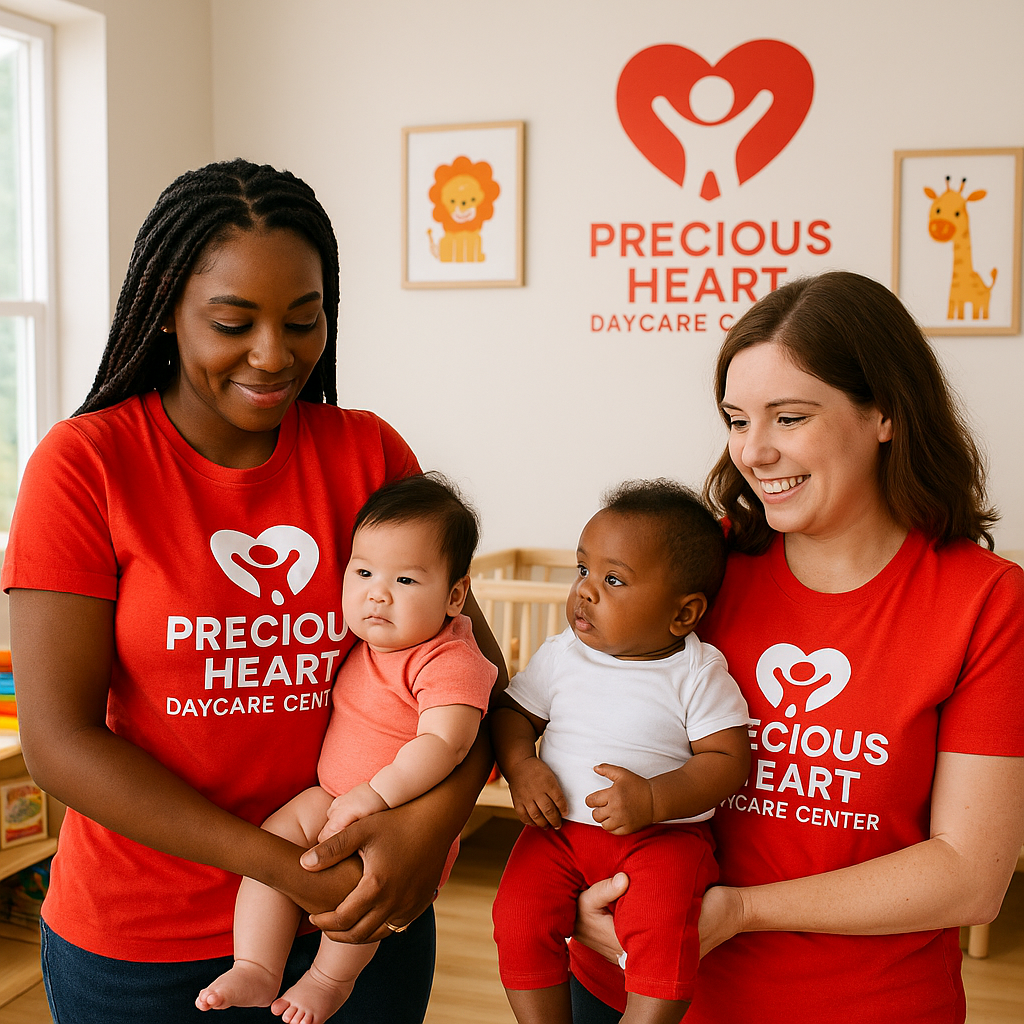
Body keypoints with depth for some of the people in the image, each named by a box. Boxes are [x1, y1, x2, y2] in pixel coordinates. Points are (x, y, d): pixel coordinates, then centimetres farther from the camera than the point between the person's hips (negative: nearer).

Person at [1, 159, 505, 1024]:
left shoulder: (368, 452, -2)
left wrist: (438, 814, -20)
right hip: (140, 945, -2)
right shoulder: (86, 464, -11)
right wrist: (287, 869, -19)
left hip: (361, 916, 3)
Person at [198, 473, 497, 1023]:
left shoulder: (450, 661, -19)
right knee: (273, 835, -10)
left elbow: (444, 742, -30)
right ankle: (256, 969, -6)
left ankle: (331, 977, -5)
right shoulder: (361, 645, 6)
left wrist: (377, 793, -36)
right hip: (334, 799, 7)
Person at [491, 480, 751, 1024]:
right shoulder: (560, 655, 4)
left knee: (663, 926, -28)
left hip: (662, 835, -3)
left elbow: (728, 759, -8)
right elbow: (512, 711, 13)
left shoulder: (699, 673, -6)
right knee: (517, 918, -16)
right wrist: (520, 767, -8)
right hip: (558, 828, 4)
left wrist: (654, 799, -23)